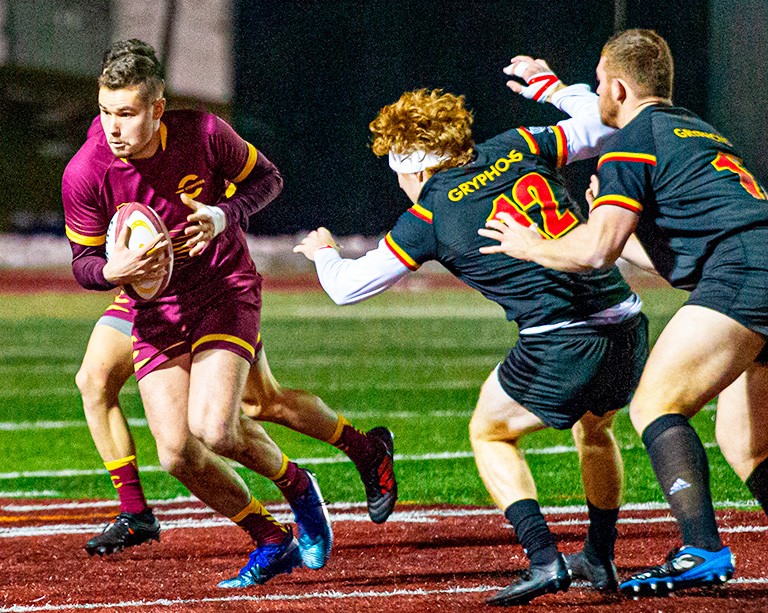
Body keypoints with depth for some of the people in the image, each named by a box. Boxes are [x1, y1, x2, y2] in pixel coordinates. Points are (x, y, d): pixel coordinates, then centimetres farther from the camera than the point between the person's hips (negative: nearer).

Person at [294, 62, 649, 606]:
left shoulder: (429, 214, 1)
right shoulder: (517, 150, 10)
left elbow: (347, 287, 9)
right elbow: (596, 123, 23)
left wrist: (324, 253, 31)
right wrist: (546, 85, 38)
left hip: (560, 345, -5)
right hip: (627, 325, 6)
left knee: (490, 433, 19)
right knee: (595, 429, 34)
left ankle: (545, 558, 3)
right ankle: (601, 560, 36)